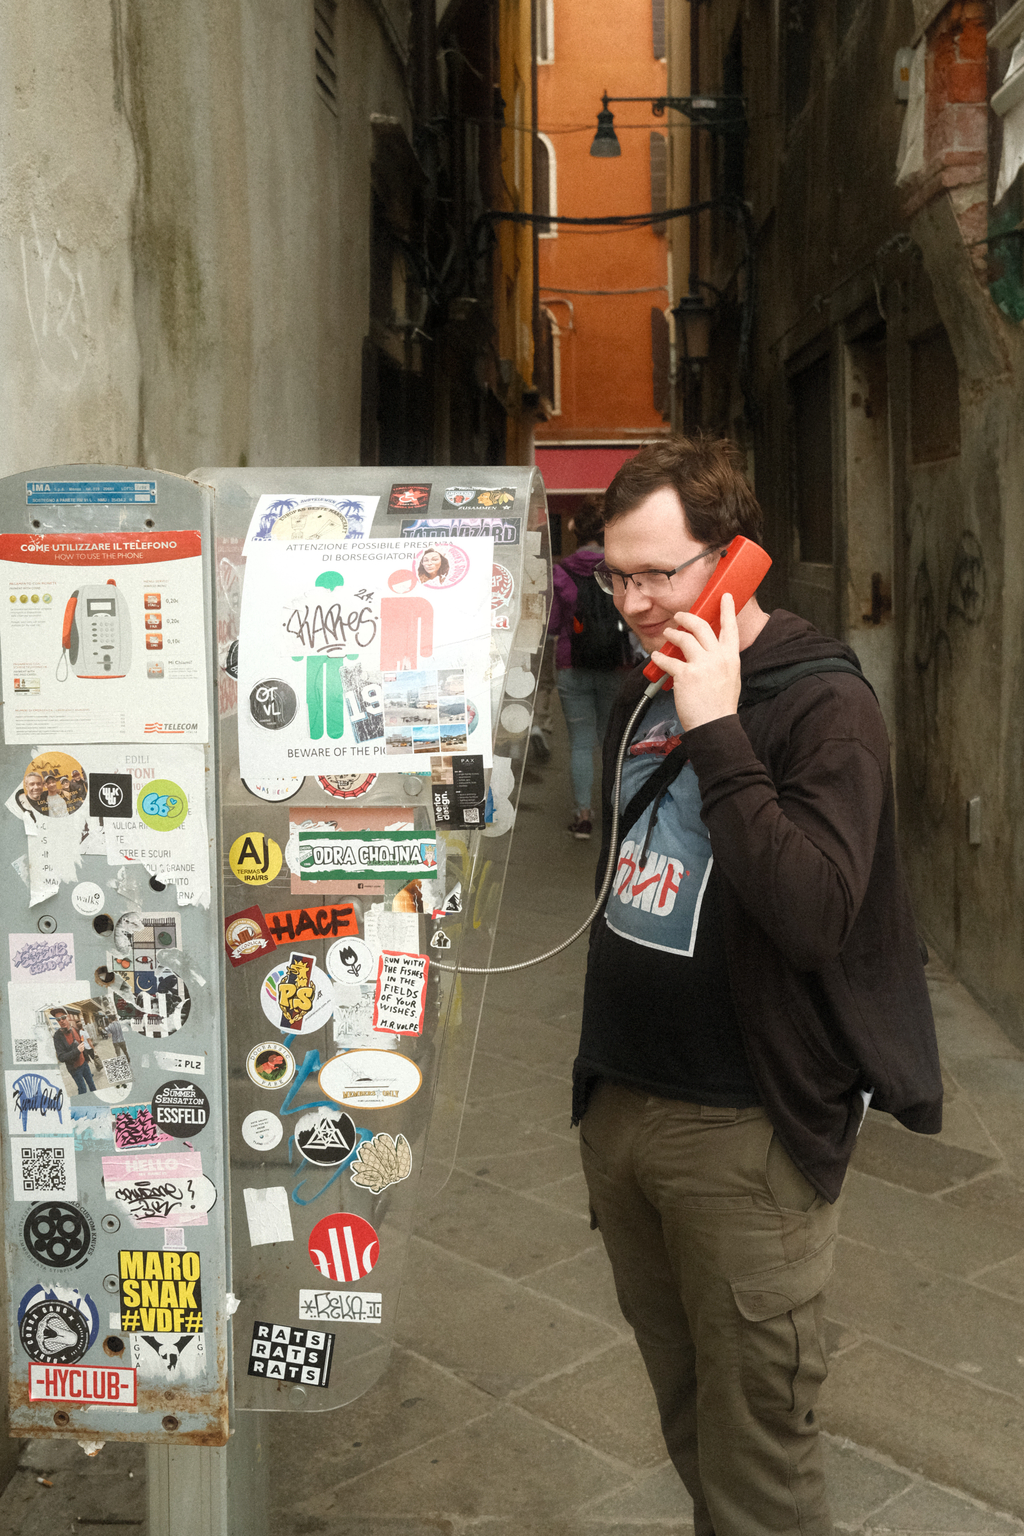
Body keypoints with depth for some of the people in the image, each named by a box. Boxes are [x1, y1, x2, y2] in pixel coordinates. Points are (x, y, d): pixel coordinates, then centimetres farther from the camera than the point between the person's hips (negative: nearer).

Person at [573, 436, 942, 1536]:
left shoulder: (823, 704, -13)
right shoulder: (642, 692, 11)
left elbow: (814, 914, -27)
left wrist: (718, 735, -28)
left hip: (744, 1130, -7)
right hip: (619, 1104, 7)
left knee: (755, 1439, 2)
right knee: (682, 1413, 19)